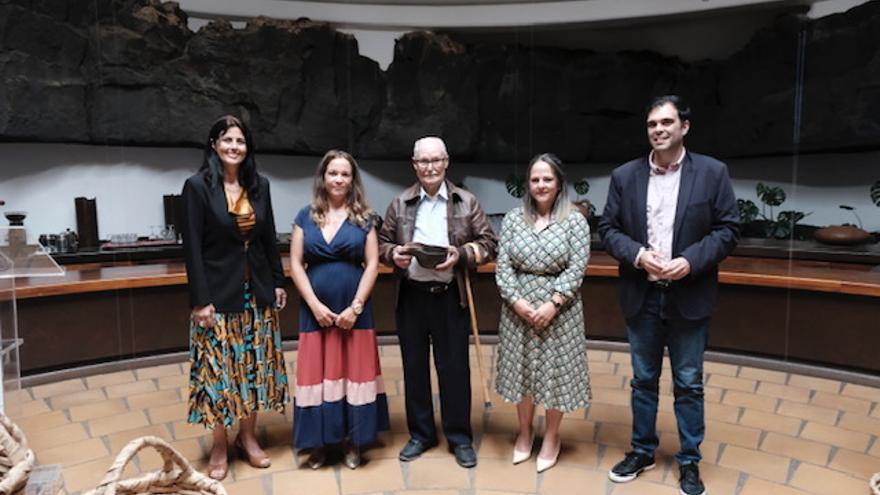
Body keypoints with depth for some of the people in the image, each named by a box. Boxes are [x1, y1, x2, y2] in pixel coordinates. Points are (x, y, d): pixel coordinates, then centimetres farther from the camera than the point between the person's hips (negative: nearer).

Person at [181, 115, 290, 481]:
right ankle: (219, 447, 21)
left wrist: (278, 282, 8)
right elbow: (193, 248, -10)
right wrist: (200, 300, -14)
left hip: (257, 291, 4)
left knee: (256, 365, 10)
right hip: (219, 293, -4)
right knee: (219, 368, 4)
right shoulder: (197, 186, -7)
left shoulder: (260, 185, 6)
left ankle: (248, 437, 28)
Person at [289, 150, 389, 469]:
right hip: (315, 309, 1)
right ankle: (319, 442, 21)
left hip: (354, 308, -1)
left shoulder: (364, 218, 3)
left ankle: (352, 441, 19)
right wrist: (315, 305, -9)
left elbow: (372, 264, -2)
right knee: (318, 372, 6)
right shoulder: (306, 216, 5)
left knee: (353, 371, 5)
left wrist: (356, 306, -11)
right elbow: (296, 264, 1)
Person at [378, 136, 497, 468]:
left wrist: (461, 255, -16)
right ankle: (420, 434, 29)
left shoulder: (466, 202, 1)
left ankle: (460, 437, 23)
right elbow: (382, 243, 11)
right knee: (414, 366, 12)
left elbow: (488, 243, 1)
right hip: (411, 296, 2)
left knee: (454, 367, 6)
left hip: (451, 297, -2)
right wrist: (393, 253, -11)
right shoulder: (399, 204, 5)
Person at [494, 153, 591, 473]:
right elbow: (502, 266, -1)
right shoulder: (512, 219, 4)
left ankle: (551, 437, 28)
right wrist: (517, 301, -13)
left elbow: (576, 269, -9)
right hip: (518, 308, 2)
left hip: (559, 309, -2)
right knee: (521, 368, 12)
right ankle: (524, 432, 33)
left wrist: (552, 303, -17)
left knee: (555, 370, 7)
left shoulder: (575, 221, -3)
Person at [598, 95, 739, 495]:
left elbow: (728, 228, -3)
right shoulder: (624, 176, 2)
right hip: (642, 296, 2)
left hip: (689, 296, -1)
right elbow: (608, 228, 3)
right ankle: (642, 451, 32)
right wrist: (637, 254, -15)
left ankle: (689, 462, 27)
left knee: (688, 384, 10)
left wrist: (691, 261, -17)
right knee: (643, 380, 15)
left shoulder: (712, 172, -3)